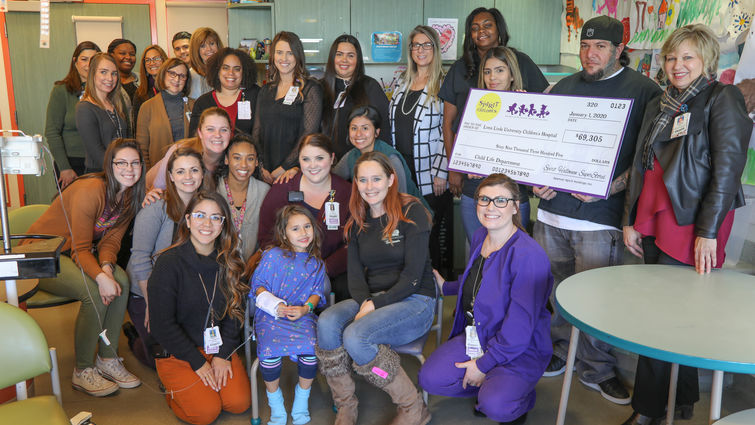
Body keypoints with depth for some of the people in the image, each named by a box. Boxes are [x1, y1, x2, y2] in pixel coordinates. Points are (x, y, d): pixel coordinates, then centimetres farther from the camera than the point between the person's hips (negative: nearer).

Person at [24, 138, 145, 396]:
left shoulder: (130, 196, -3)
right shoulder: (90, 190, -27)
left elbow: (110, 241, -4)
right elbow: (80, 249, -25)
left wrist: (107, 267, -25)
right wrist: (100, 277, -42)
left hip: (80, 253, 7)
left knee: (121, 281, -21)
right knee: (95, 292, -30)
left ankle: (108, 359, -8)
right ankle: (82, 371, -14)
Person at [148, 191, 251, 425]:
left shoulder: (229, 262, 0)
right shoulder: (169, 262, -15)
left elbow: (234, 312, 5)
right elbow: (162, 324, -15)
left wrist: (223, 354, -8)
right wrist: (198, 362, -14)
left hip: (218, 347, 4)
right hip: (177, 352, -4)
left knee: (239, 402, -14)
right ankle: (172, 387, 13)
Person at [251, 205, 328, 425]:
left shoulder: (316, 264, 15)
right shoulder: (272, 256, 6)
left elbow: (317, 293, 11)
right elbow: (258, 285, 4)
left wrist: (306, 308, -10)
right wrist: (274, 305, -13)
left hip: (303, 315, 2)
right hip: (271, 315, -2)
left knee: (313, 347, -27)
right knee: (270, 351, -29)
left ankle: (301, 401, 0)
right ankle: (276, 406, -3)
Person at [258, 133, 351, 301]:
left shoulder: (348, 192, 4)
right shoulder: (282, 189, 4)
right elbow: (266, 236, 3)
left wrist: (324, 268, -16)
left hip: (332, 272, 0)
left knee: (347, 287, -31)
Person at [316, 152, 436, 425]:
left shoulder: (412, 213, -7)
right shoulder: (358, 222, 11)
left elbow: (413, 276, -13)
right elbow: (355, 273, 6)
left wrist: (375, 306, -19)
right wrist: (364, 302, -15)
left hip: (414, 301, -5)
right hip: (371, 300, 5)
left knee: (355, 336, -30)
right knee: (326, 322, -24)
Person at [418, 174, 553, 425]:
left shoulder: (529, 256, -25)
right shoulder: (480, 237, 2)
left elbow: (520, 327, -24)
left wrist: (484, 364, -18)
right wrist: (446, 287, 31)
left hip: (521, 349, -7)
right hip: (476, 335, 7)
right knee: (430, 379, -10)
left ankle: (519, 396, 8)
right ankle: (492, 387, 13)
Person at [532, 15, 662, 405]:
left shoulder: (643, 91, 0)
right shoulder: (564, 87, 15)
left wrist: (610, 188, -16)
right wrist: (538, 180, 4)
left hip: (599, 216, -5)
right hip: (552, 209, 5)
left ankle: (597, 370, 18)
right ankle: (558, 352, 31)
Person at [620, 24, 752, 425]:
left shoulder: (722, 99, -4)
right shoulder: (658, 105, 17)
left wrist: (708, 232, -15)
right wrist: (630, 220, 13)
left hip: (690, 225, -6)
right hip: (652, 223, 6)